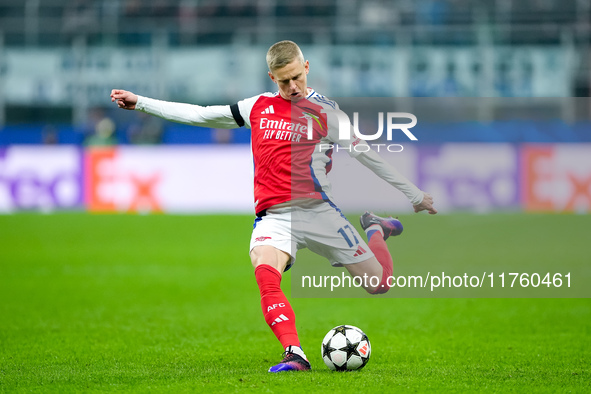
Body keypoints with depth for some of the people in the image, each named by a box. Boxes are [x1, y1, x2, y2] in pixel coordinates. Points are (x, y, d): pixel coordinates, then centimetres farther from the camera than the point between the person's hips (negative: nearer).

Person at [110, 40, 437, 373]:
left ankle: (376, 230, 34)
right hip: (275, 217, 1)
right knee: (265, 273, -32)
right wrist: (140, 103, 15)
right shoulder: (259, 107, 12)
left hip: (319, 211, -1)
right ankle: (295, 355, -39)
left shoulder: (326, 113, 3)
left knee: (379, 284, 1)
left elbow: (367, 155, 10)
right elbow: (199, 115, 17)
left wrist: (415, 194, 13)